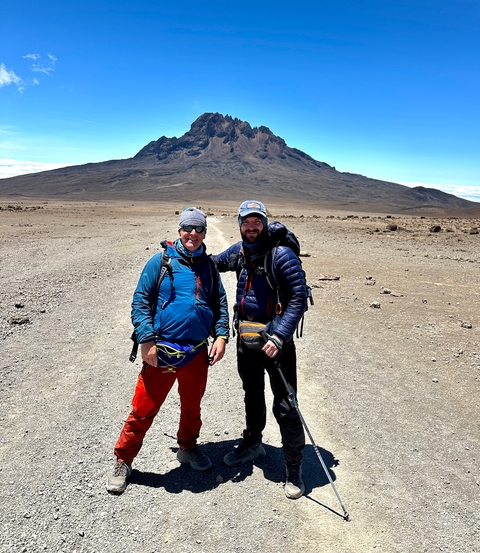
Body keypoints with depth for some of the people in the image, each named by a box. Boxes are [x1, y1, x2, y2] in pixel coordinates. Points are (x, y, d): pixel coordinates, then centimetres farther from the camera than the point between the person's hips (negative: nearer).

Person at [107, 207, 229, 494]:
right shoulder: (161, 261, -4)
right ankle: (123, 462, 25)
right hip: (161, 352, -4)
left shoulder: (209, 265, 8)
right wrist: (146, 341, -14)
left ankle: (188, 448, 44)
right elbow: (140, 301, -5)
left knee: (192, 406, 20)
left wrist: (221, 335, -2)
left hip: (197, 352, 4)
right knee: (144, 409, 4)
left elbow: (220, 303, 12)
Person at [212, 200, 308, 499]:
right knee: (252, 395, 24)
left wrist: (280, 337, -25)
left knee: (285, 407, 0)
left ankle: (294, 468, 20)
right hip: (246, 339, 6)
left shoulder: (281, 254, -16)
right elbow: (214, 262, 23)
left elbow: (299, 298, -18)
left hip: (275, 340, -6)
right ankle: (253, 443, 47)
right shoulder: (239, 251, 3)